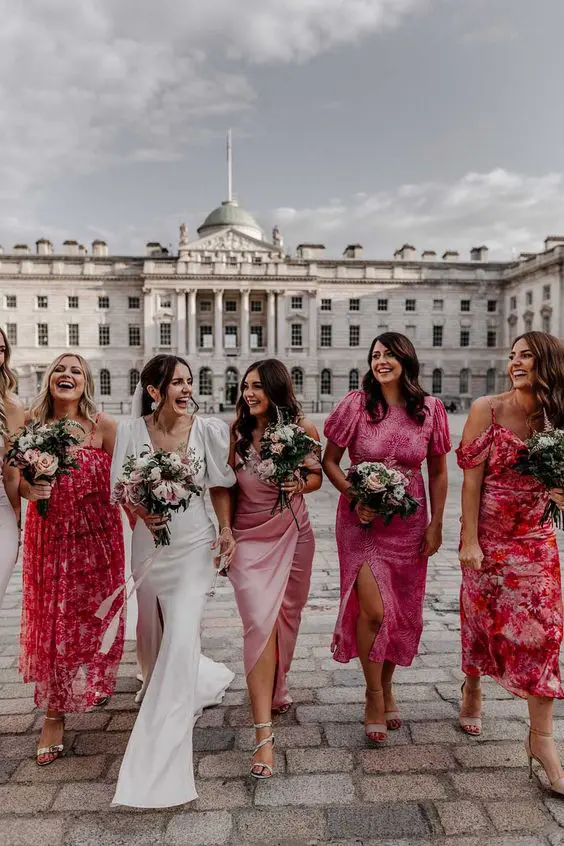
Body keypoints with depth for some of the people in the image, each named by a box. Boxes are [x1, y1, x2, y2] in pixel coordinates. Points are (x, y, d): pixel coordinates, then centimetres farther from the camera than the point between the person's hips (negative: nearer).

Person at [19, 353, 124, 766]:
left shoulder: (103, 426, -8)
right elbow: (21, 483, 9)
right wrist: (31, 489, -13)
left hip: (96, 535, -1)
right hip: (48, 537, 2)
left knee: (91, 619, 13)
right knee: (50, 623, 7)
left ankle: (91, 683, 42)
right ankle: (54, 715, 23)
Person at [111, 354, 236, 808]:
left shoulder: (207, 429, -8)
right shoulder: (132, 431, -6)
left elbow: (219, 486, 1)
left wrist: (227, 530, -9)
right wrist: (140, 510, -18)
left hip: (194, 545, -3)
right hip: (149, 544, 3)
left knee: (181, 640, -12)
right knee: (152, 636, 19)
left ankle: (159, 763, 2)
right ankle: (205, 680, 52)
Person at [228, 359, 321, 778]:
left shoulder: (304, 428, -4)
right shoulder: (237, 432, -6)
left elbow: (317, 476, 8)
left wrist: (300, 485, -13)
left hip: (294, 535, 2)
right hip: (250, 538, -2)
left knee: (286, 617, 16)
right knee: (260, 622, -12)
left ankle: (275, 688, 45)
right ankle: (264, 736, -6)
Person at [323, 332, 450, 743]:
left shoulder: (430, 409, -3)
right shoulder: (356, 404, -8)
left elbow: (438, 472, 5)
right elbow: (329, 461, -1)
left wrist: (436, 524, 2)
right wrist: (354, 498, -14)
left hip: (408, 523, 3)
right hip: (362, 520, -2)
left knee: (403, 611, 12)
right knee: (374, 610, -9)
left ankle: (387, 687, 38)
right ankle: (374, 697, 16)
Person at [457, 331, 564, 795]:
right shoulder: (488, 409, -11)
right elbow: (471, 478, -12)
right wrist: (469, 540, -14)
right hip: (489, 536, -2)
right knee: (482, 618, 12)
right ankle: (472, 691, 40)